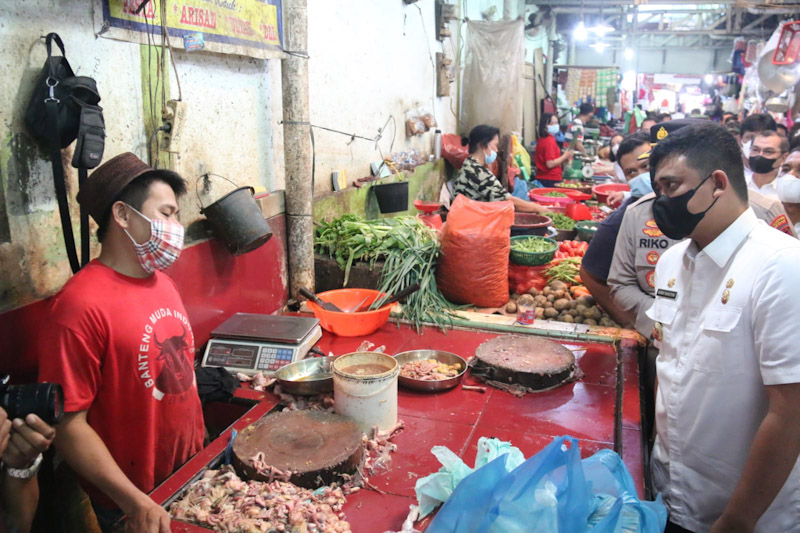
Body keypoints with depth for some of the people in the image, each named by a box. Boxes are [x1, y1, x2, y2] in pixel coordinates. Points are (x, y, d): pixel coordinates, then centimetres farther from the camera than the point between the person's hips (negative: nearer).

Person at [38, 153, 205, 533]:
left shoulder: (163, 284, 1)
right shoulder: (82, 305, -22)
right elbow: (69, 425, -21)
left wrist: (204, 450, 9)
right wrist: (135, 502, -23)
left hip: (194, 470, 7)